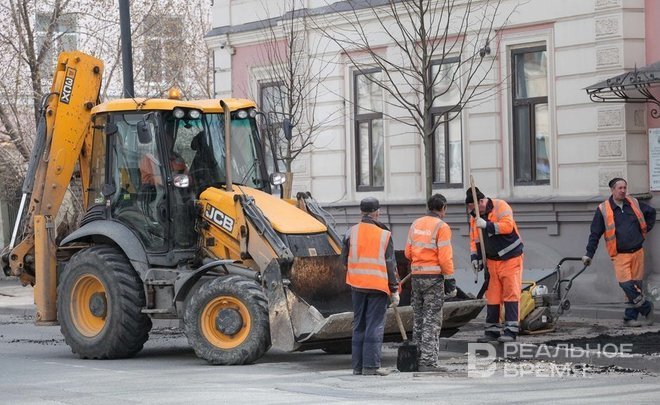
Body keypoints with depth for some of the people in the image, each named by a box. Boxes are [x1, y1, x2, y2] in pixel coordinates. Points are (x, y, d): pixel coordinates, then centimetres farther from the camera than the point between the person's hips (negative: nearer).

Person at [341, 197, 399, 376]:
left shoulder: (351, 232, 2)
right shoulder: (384, 234, -6)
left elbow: (345, 259, 8)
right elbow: (390, 264, -5)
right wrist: (395, 290, 0)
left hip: (357, 285, 4)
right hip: (378, 286, -4)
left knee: (359, 325, 11)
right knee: (375, 326, -1)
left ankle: (358, 365, 13)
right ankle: (371, 365, -5)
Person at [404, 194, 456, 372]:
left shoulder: (416, 224, 10)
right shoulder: (441, 227, -9)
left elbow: (408, 252, 11)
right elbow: (445, 257, -14)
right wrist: (450, 280, -8)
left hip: (416, 275, 6)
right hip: (434, 276, -6)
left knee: (418, 318, 15)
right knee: (432, 320, -4)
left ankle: (417, 357, 18)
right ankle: (428, 361, -8)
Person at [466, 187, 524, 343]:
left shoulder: (501, 206, -11)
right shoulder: (474, 217, 8)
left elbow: (508, 226, -25)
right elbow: (474, 240, 12)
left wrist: (487, 225, -28)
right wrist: (475, 257, -1)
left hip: (510, 259, -6)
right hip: (492, 261, 6)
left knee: (511, 293, -8)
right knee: (492, 296, 6)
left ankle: (511, 330, -8)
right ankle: (492, 330, 12)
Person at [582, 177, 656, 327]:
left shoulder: (634, 204, 6)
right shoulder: (603, 209, -3)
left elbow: (651, 212, 25)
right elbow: (595, 233, -1)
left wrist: (646, 229, 16)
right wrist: (589, 254, -3)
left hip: (637, 252, 3)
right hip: (620, 254, -3)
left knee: (636, 285, 3)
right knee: (626, 284, -17)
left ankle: (630, 317, 11)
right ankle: (646, 307, -1)